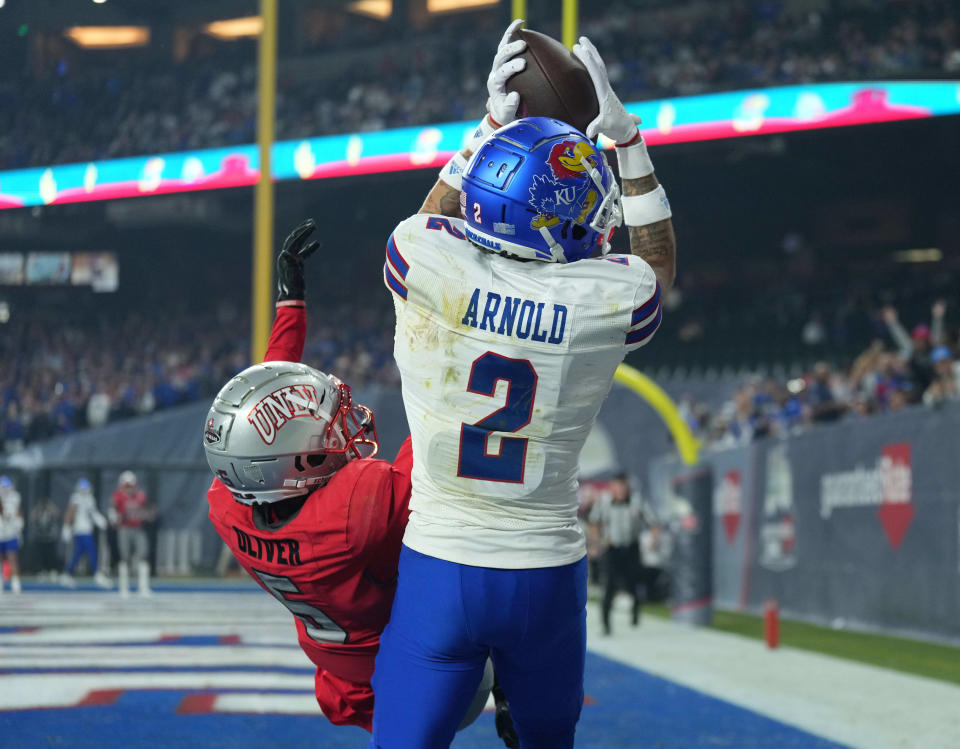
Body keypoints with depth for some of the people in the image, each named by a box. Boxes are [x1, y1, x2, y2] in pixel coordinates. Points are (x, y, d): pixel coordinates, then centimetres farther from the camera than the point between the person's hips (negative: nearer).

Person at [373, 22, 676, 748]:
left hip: (440, 571, 0)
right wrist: (623, 133, 15)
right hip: (548, 574, 1)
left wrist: (493, 121, 19)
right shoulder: (606, 299, -11)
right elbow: (660, 262, 15)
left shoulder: (428, 263, -13)